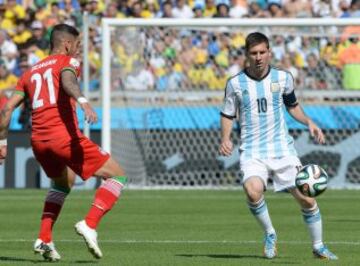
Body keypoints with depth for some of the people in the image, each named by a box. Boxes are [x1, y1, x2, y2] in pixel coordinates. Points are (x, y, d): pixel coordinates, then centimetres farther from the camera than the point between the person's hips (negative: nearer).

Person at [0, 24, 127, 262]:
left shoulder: (31, 72, 24)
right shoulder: (68, 61, 7)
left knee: (63, 183, 33)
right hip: (64, 135, -7)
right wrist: (83, 101, -36)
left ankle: (44, 240, 19)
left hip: (38, 140, 7)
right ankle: (89, 225, -15)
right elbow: (67, 79, -19)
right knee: (117, 176, 3)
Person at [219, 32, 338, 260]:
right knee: (253, 192, -30)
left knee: (306, 198, -2)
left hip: (282, 148, 2)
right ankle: (270, 234, -3)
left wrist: (308, 122, 1)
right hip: (252, 152, -2)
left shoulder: (283, 78, 1)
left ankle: (318, 246, 20)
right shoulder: (236, 84, -2)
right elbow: (228, 114, 9)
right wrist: (225, 138, -8)